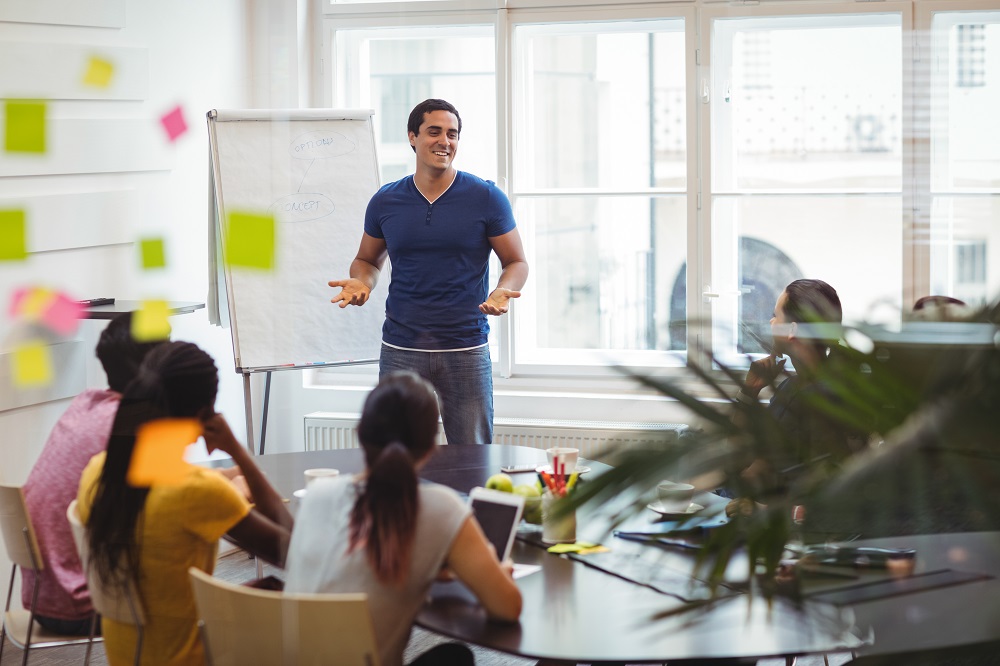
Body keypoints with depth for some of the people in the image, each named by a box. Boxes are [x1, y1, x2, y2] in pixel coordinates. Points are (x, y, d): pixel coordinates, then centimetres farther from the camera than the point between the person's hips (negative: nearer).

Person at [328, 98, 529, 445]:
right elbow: (367, 259, 20)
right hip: (400, 351, 2)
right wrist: (361, 283, -3)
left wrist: (503, 291, -15)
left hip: (466, 350, -1)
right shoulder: (385, 201, 7)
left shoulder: (486, 198, 1)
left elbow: (517, 262, 6)